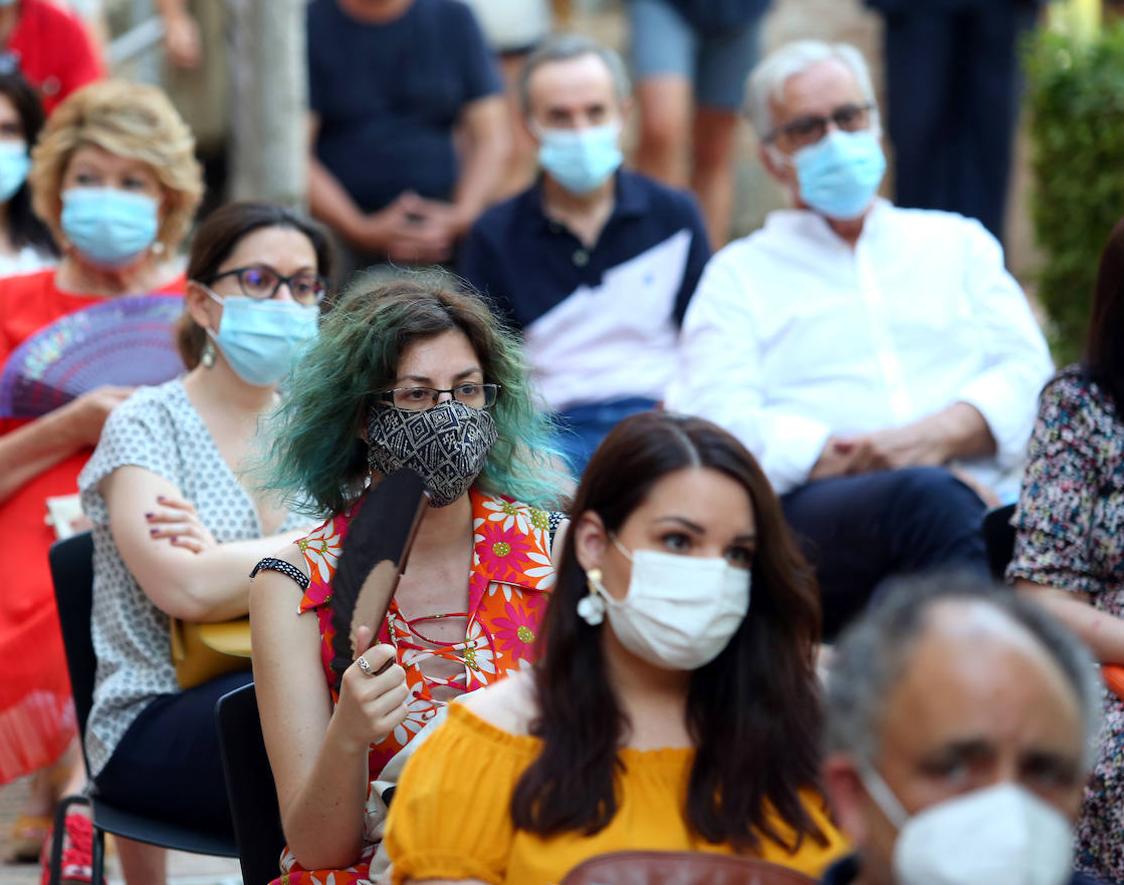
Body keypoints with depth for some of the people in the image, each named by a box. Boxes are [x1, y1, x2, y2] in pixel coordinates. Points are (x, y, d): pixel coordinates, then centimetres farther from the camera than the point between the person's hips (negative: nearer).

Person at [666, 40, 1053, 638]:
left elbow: (1026, 370, 16)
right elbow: (717, 420, 4)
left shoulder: (957, 242, 30)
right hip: (810, 510, -2)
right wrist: (856, 464, -10)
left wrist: (938, 436, -7)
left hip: (981, 497, 3)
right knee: (930, 499, -39)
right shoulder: (740, 274, 21)